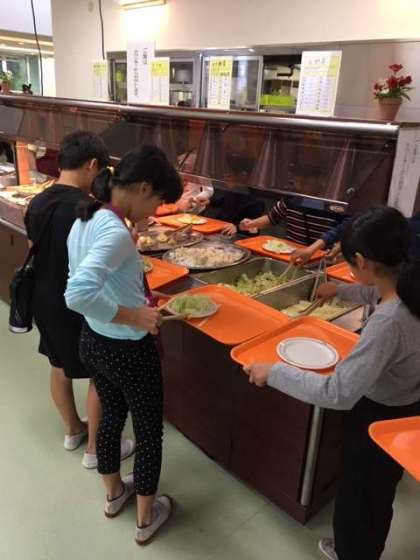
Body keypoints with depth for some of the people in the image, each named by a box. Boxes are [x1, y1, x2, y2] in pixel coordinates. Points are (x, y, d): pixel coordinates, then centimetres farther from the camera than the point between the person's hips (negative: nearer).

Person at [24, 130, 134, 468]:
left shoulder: (37, 203, 1)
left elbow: (36, 252, 11)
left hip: (43, 301, 8)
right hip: (77, 307, -8)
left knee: (60, 368, 23)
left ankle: (73, 430, 44)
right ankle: (95, 449, 25)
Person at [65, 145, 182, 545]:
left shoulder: (83, 221, 0)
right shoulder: (115, 232, -28)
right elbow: (78, 295, -39)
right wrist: (134, 316, -28)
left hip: (92, 342, 9)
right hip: (128, 351, -8)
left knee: (111, 415, 28)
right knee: (149, 431, 15)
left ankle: (114, 494, 51)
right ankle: (146, 518, 36)